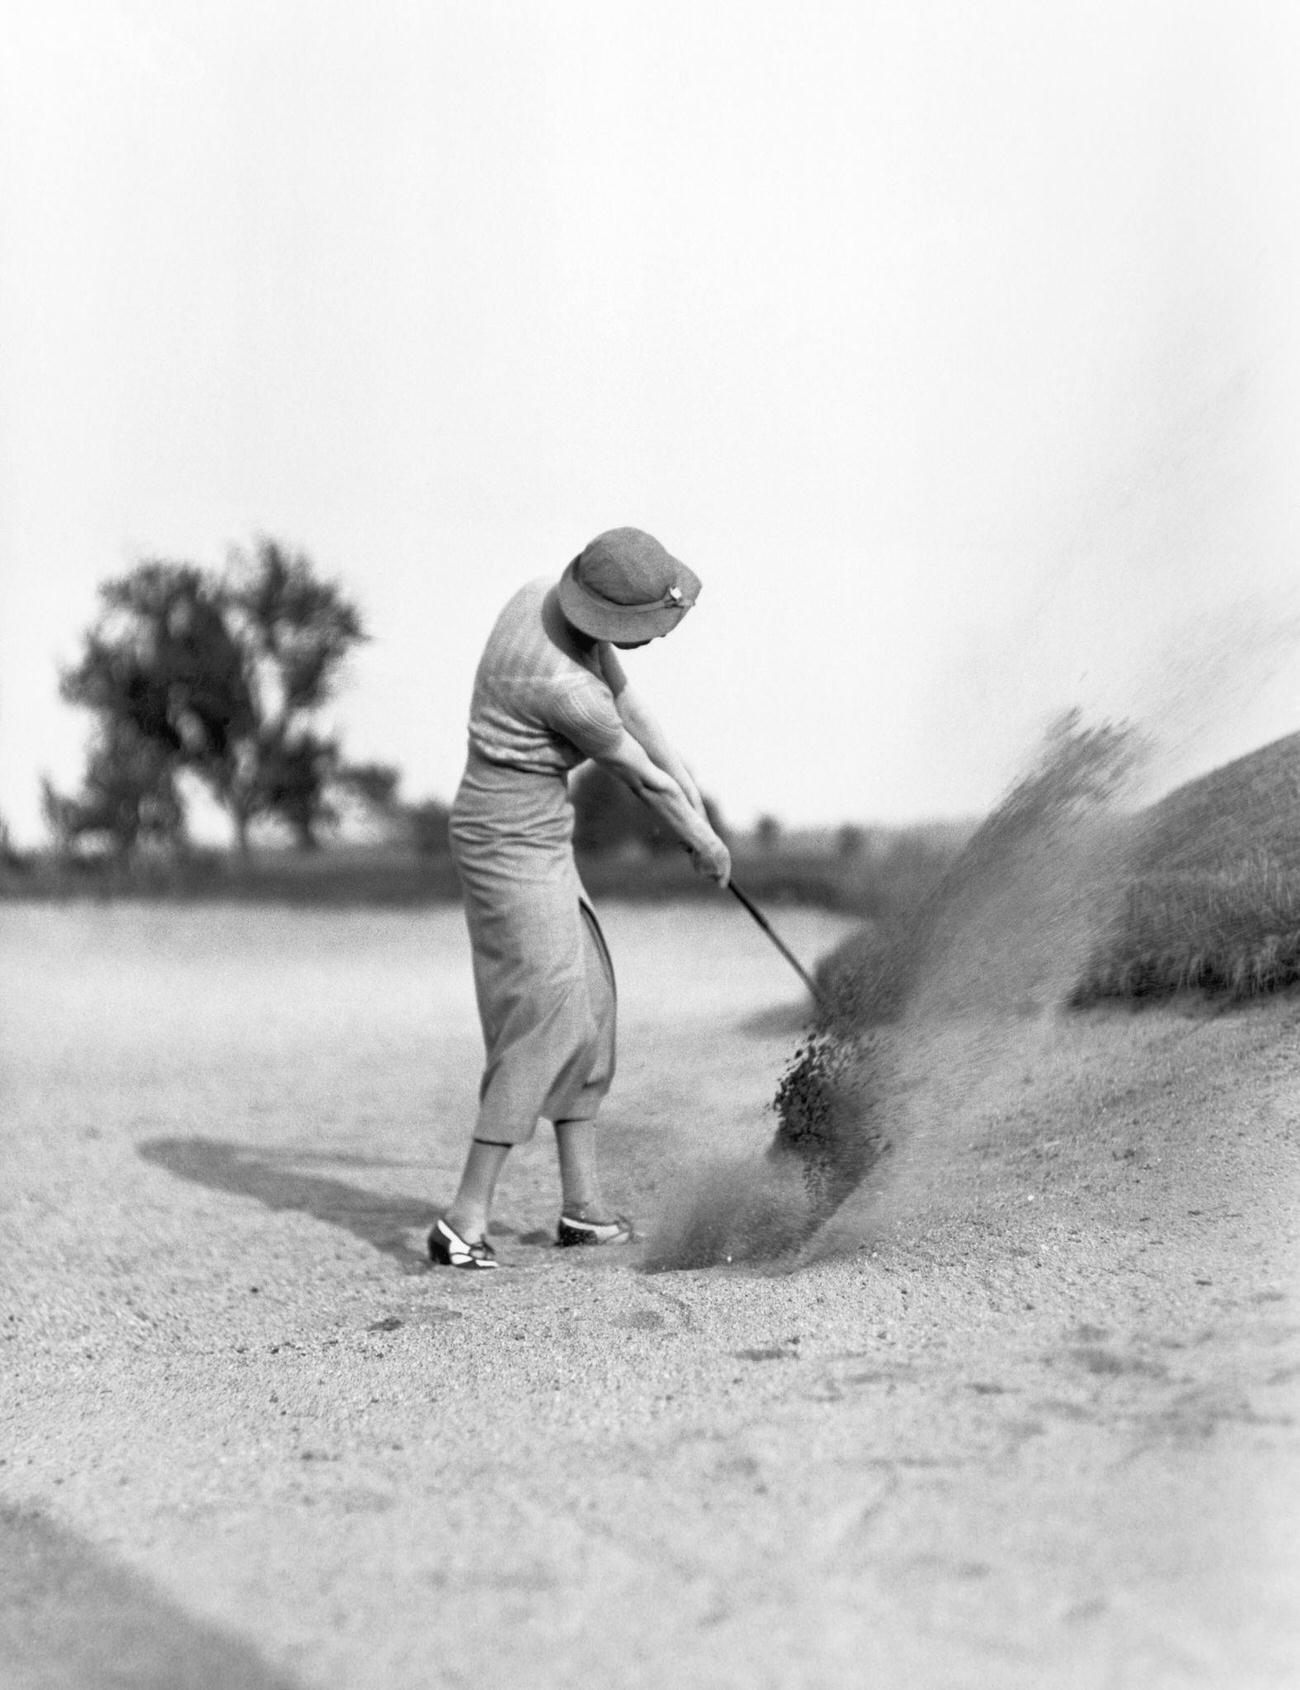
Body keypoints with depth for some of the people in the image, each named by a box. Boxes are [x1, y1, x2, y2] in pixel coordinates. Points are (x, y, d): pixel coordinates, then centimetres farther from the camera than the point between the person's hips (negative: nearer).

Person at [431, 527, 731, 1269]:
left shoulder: (552, 595, -2)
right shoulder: (566, 689, -27)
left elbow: (627, 700, 9)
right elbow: (641, 776, -11)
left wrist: (689, 787, 3)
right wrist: (705, 842, 5)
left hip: (537, 838, 10)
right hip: (514, 844, -10)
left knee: (586, 1006, 13)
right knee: (543, 1026, -10)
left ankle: (584, 1203, 19)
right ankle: (466, 1221, -8)